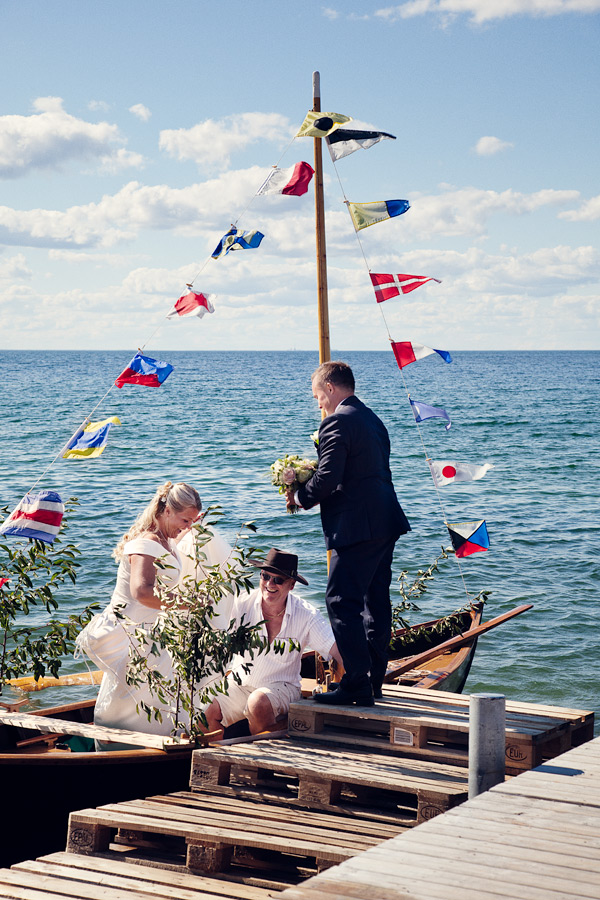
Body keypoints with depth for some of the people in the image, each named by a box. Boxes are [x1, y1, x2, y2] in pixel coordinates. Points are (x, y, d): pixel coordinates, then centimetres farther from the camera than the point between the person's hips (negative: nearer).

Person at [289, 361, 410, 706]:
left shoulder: (337, 422, -11)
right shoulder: (373, 419, 18)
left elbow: (327, 478, -18)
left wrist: (300, 497, -1)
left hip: (357, 527, -10)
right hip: (385, 523, 10)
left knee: (342, 602, -7)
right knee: (375, 601, 14)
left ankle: (357, 684, -9)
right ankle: (373, 680, 20)